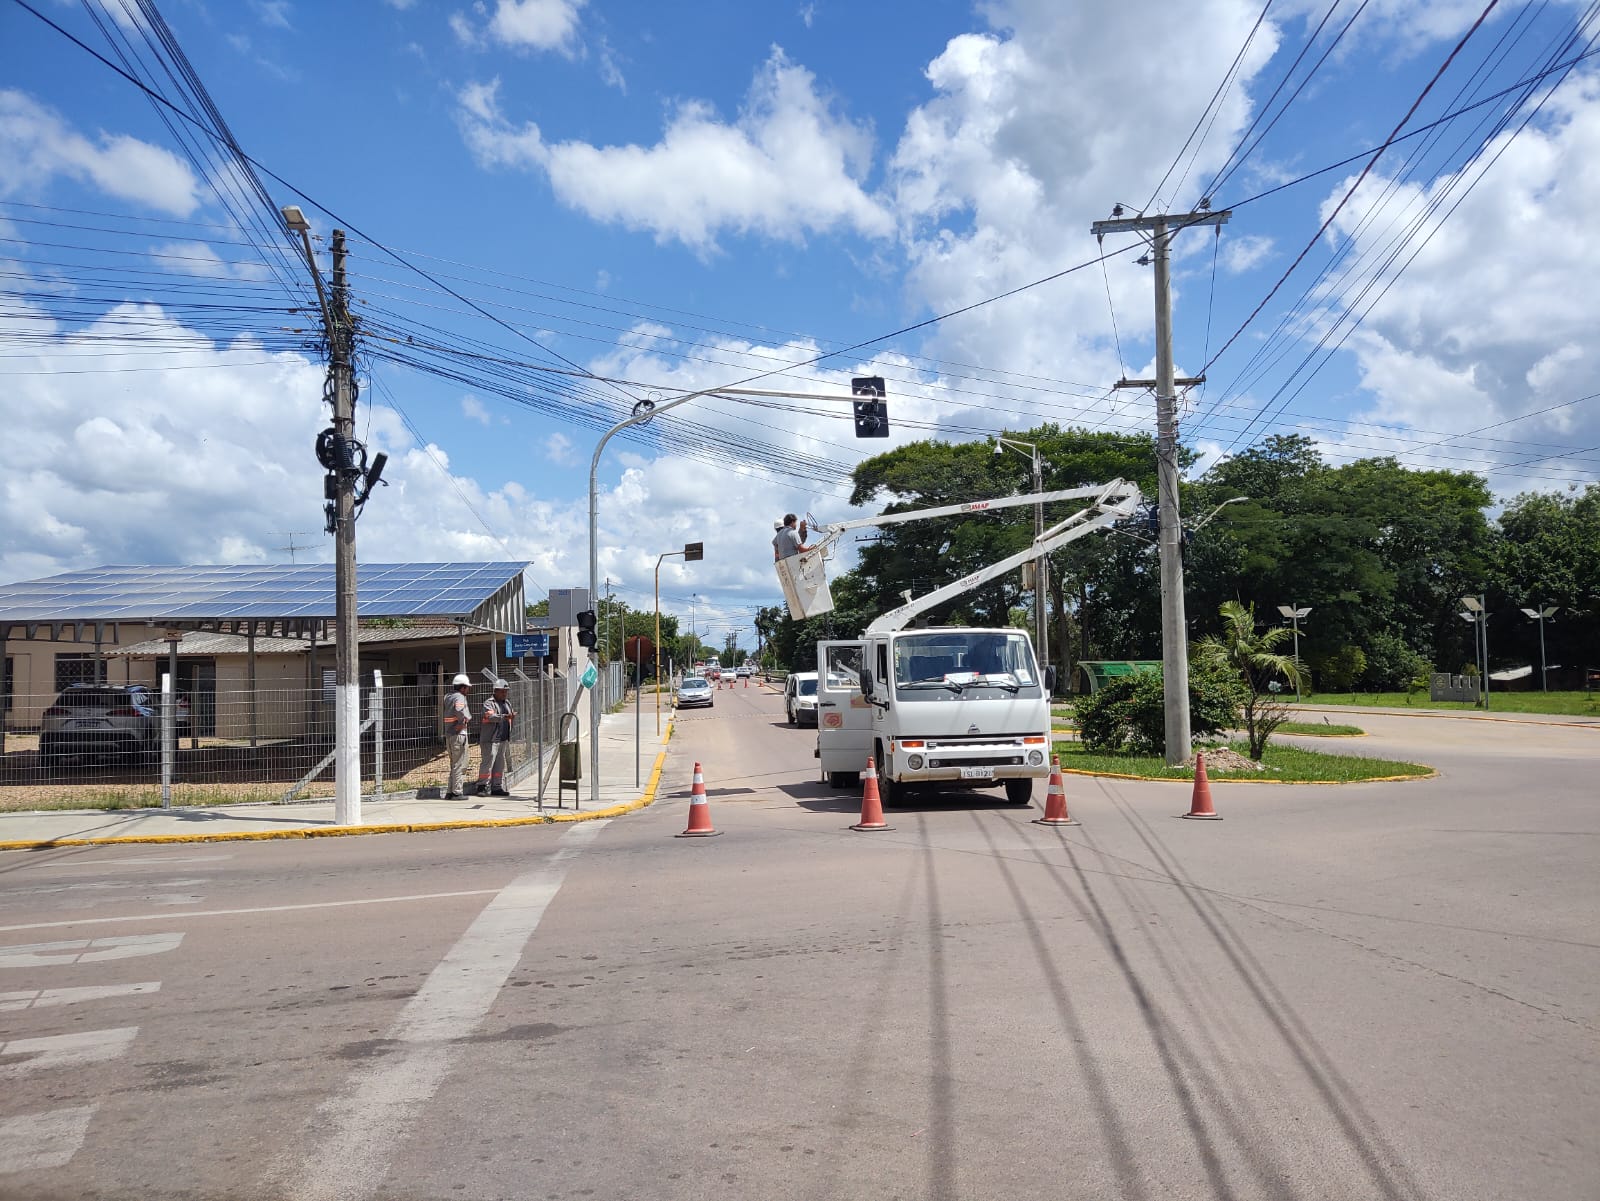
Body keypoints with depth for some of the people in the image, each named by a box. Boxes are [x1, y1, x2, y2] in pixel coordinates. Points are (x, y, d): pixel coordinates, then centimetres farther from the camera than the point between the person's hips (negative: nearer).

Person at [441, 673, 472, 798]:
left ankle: (449, 792, 18)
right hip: (458, 733, -9)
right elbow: (459, 710, -31)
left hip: (449, 734, 9)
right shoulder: (459, 697, -12)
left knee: (454, 765, 17)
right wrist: (463, 721, -15)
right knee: (459, 765, -4)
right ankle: (456, 793, -3)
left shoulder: (448, 697, 14)